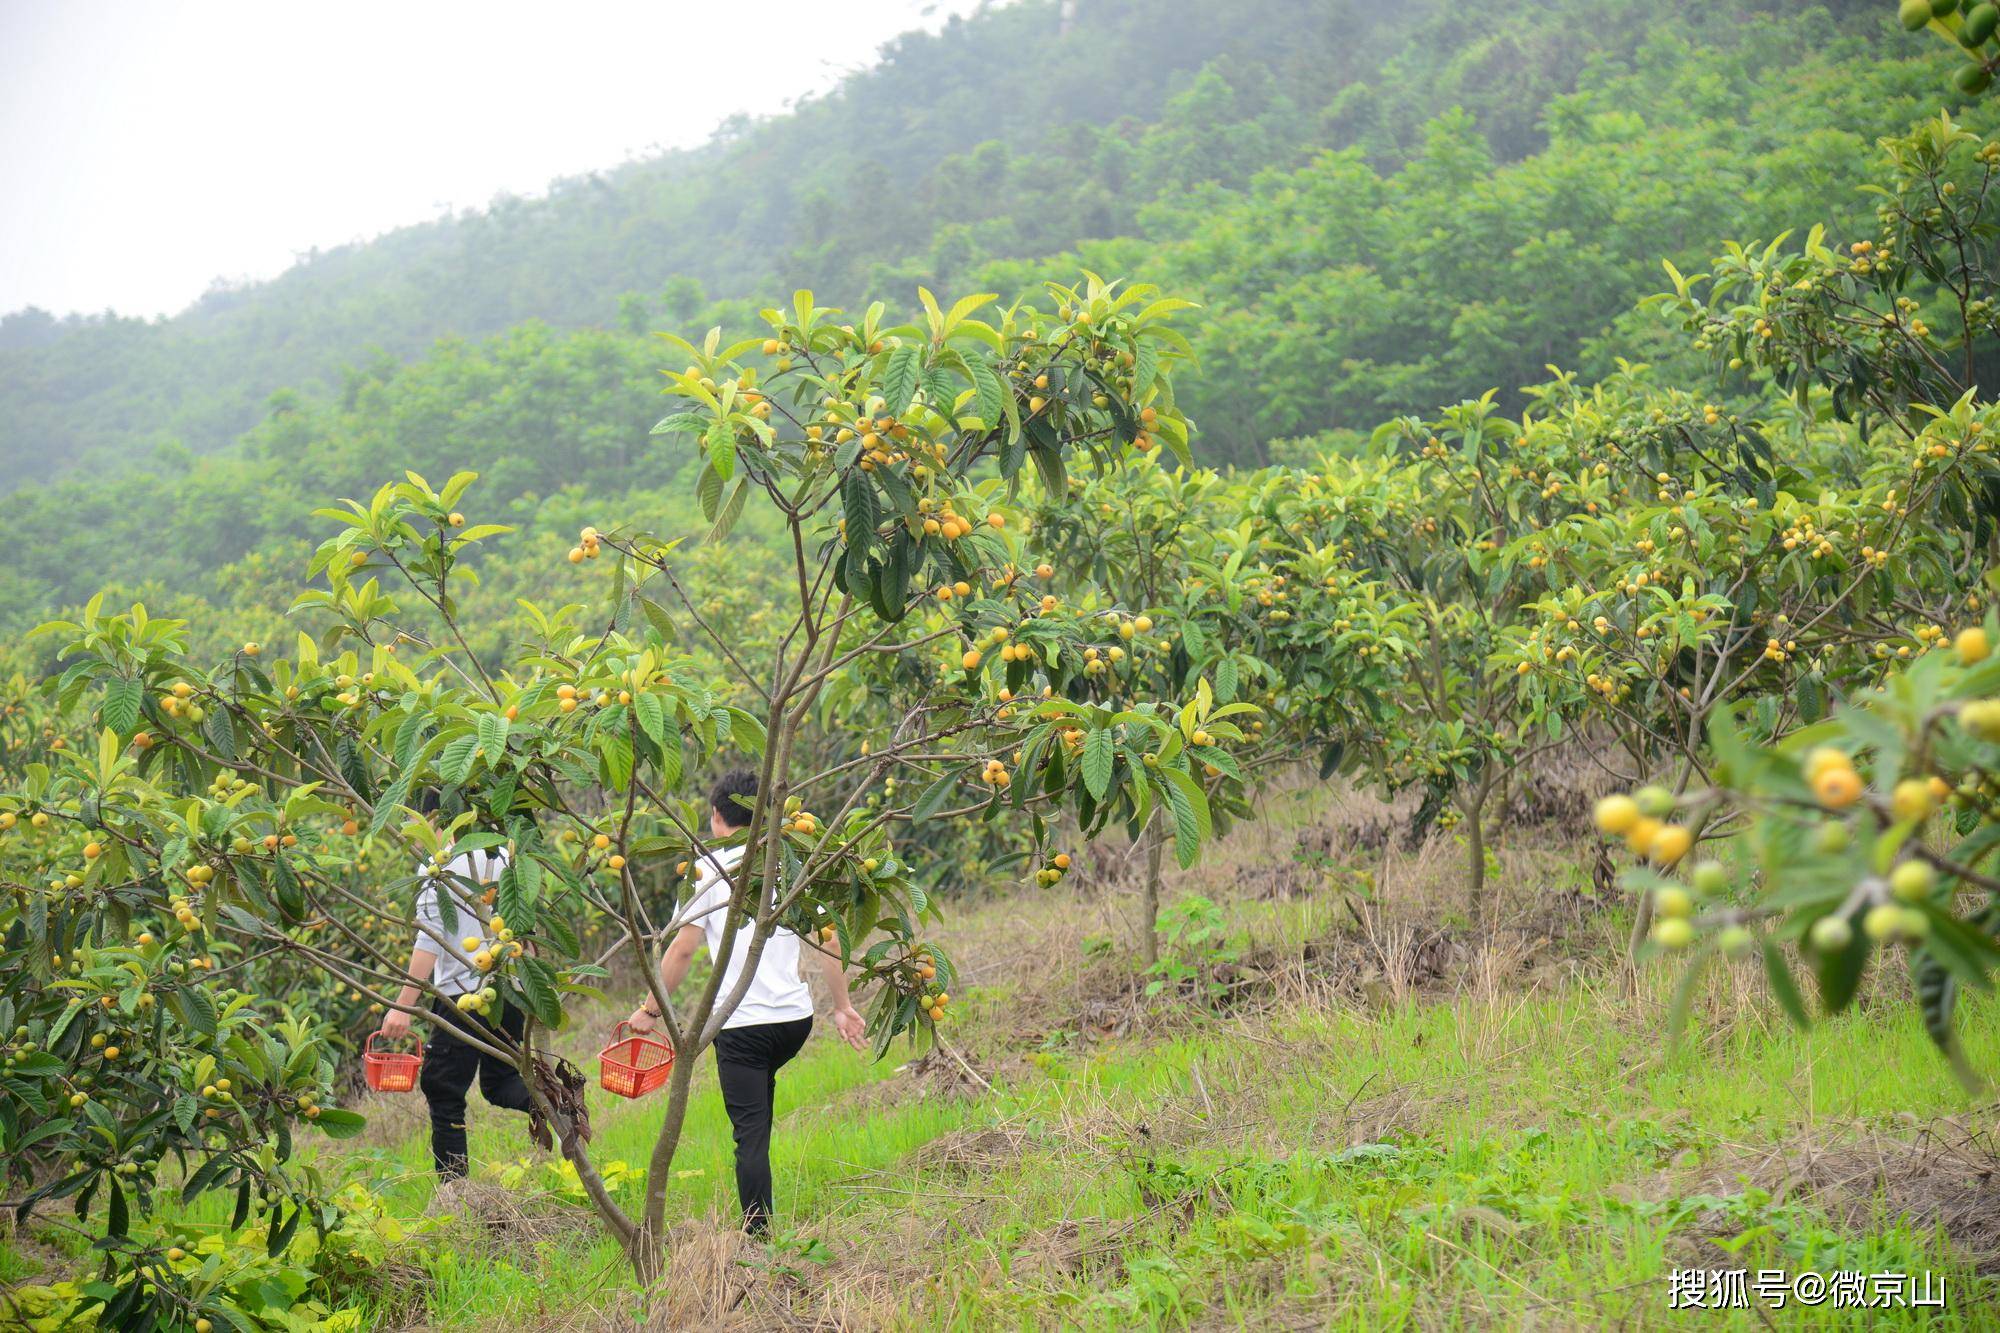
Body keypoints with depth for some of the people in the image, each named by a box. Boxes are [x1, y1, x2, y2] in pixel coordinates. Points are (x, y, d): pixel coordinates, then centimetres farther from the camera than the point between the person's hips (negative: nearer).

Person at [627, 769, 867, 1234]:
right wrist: (843, 1005, 15)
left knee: (750, 1134, -3)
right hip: (797, 1017, 5)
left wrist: (650, 1010, 3)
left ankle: (759, 1235, -6)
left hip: (742, 1023, -5)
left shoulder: (708, 869, -3)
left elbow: (681, 948, -7)